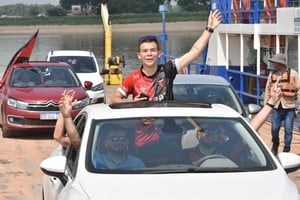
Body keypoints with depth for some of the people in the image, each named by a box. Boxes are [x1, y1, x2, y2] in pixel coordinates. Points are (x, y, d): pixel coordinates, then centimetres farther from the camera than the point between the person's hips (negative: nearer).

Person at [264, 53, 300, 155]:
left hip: (289, 107, -3)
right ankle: (275, 145, 30)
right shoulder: (272, 75, 8)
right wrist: (266, 103, 13)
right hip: (276, 107, 3)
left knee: (288, 131, 1)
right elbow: (268, 90, 15)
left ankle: (286, 151, 13)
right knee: (274, 129, 3)